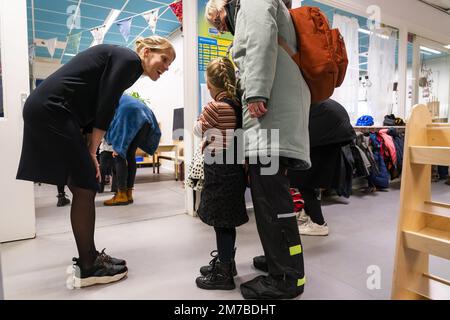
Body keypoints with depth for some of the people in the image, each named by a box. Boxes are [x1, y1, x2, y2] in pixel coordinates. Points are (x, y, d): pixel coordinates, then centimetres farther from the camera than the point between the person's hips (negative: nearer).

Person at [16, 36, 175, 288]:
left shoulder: (122, 62, 21)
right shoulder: (129, 60, -7)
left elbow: (96, 105, 16)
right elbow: (104, 107, -13)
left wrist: (89, 151, 10)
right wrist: (92, 151, -7)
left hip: (45, 111, 10)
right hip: (53, 111, -10)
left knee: (82, 188, 10)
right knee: (86, 187, -7)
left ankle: (89, 258, 20)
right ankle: (88, 269, 3)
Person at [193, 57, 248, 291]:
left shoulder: (215, 107, -14)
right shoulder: (237, 105, 9)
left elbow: (198, 130, 0)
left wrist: (203, 116, 14)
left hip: (220, 170, -9)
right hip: (233, 167, 9)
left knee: (222, 222, -1)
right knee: (225, 221, 19)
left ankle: (224, 274, 11)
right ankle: (225, 262, 34)